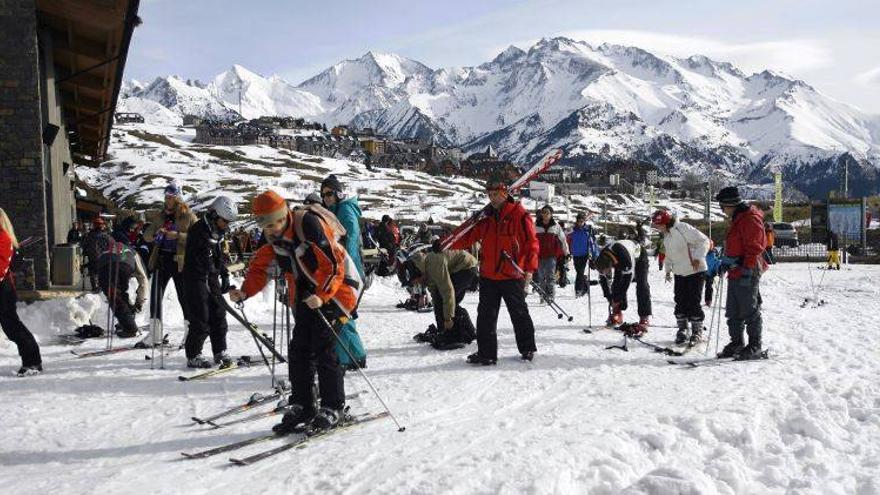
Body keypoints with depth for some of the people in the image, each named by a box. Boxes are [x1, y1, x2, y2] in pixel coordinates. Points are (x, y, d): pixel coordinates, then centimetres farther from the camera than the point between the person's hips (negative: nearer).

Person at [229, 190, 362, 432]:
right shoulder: (275, 237, 0)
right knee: (298, 348, 2)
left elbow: (333, 266, -28)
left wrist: (321, 295, -39)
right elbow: (261, 267, 6)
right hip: (307, 294, 8)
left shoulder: (310, 226, -25)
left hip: (335, 289, -7)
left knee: (322, 348, -12)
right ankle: (302, 406, 13)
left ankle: (333, 408, 0)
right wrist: (245, 292, -10)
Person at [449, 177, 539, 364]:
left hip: (512, 276, -5)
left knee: (519, 314, 9)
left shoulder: (520, 215, -6)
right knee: (486, 315, 6)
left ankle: (527, 348, 26)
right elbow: (470, 236, 14)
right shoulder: (487, 218, 11)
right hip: (488, 275, 5)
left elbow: (531, 243, -8)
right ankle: (486, 352, 14)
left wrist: (530, 269, -16)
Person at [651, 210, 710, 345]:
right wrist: (668, 269, 15)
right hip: (679, 273, 8)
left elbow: (703, 241, -18)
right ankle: (682, 329, 18)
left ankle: (697, 331, 7)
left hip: (695, 271, -8)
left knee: (693, 302, -4)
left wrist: (698, 258, -25)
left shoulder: (683, 228, -17)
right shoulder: (666, 236, 11)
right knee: (680, 302, 7)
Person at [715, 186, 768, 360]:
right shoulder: (737, 218, 18)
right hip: (735, 272, 10)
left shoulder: (750, 218, -14)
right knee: (733, 312, 13)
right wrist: (725, 261, 17)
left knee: (750, 311, -2)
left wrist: (747, 271, -22)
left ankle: (755, 347, 6)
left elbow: (754, 248, -19)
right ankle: (736, 343, 22)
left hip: (746, 273, -10)